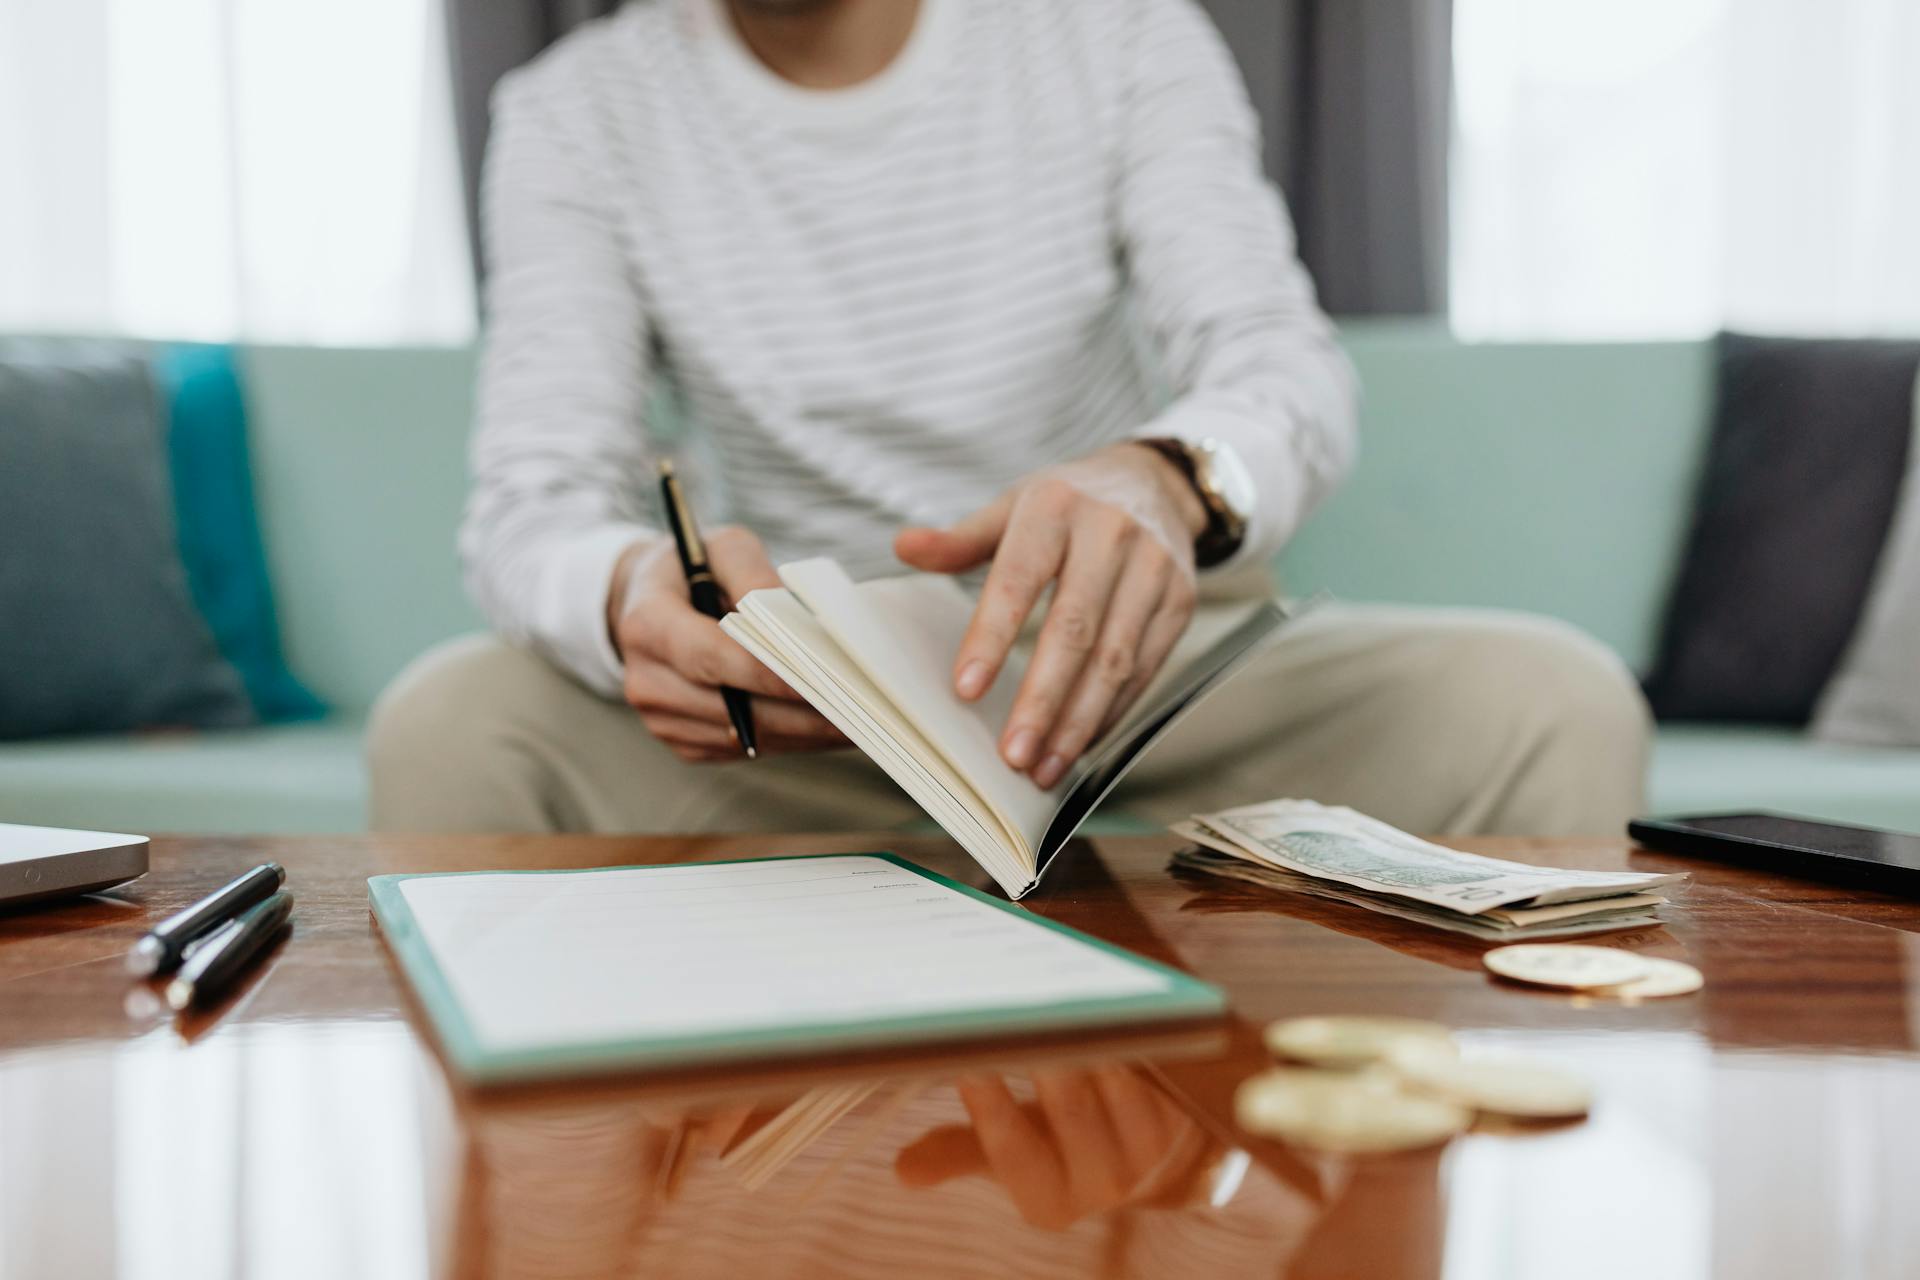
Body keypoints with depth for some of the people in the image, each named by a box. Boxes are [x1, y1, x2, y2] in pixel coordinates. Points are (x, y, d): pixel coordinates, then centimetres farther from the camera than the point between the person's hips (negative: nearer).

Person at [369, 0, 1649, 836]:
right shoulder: (576, 114, -2)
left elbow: (1288, 368, -15)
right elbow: (534, 504, -12)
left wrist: (1168, 480, -41)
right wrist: (627, 590, -39)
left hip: (1125, 657, 1)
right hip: (797, 706, 0)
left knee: (1557, 703, -23)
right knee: (450, 726, -28)